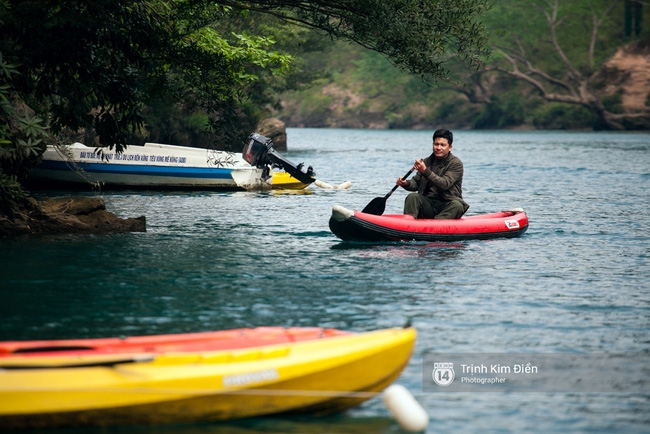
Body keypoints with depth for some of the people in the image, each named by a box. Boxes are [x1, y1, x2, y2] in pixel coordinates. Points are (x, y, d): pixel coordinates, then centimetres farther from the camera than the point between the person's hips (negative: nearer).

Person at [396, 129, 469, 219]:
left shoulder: (456, 164, -5)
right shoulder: (427, 162, 11)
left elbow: (445, 184, -19)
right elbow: (416, 183, 13)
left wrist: (425, 171, -28)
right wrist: (406, 184, -10)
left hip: (446, 206, -4)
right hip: (428, 204, 4)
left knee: (457, 206, -35)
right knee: (412, 197, -23)